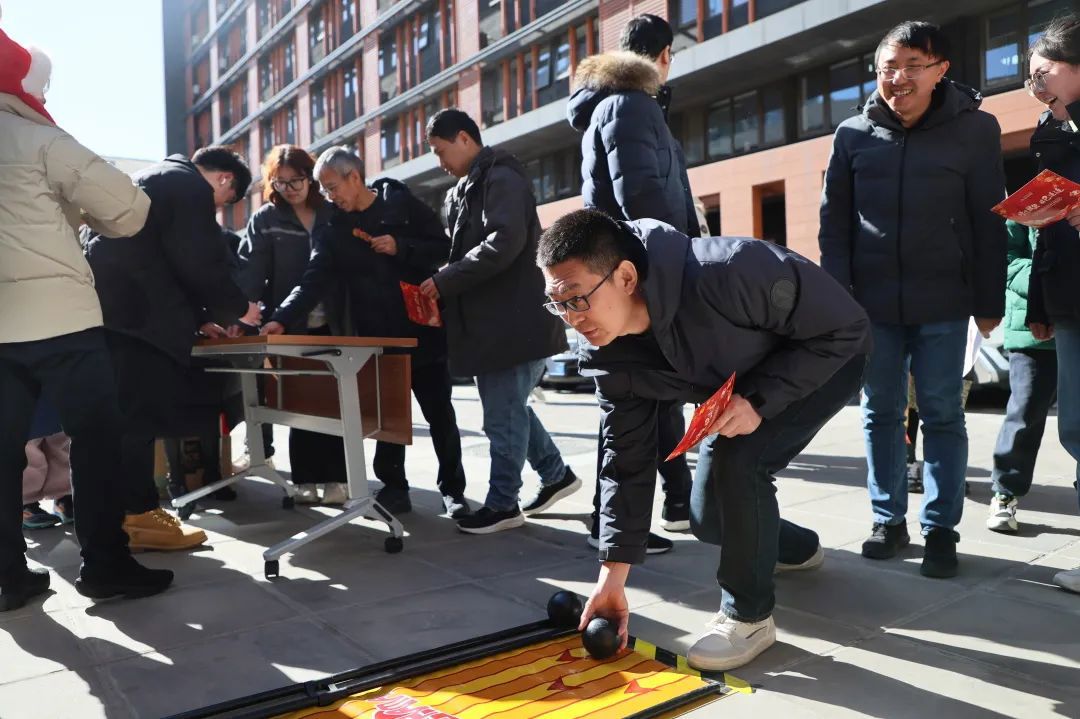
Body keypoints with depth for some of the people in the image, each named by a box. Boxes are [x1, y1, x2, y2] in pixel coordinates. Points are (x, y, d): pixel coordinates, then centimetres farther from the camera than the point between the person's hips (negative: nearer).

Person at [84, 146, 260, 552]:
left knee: (126, 413, 11)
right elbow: (200, 263, -13)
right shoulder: (192, 187, -5)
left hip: (110, 303, 11)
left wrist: (199, 318, 23)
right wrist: (236, 308, 2)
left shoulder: (160, 179, 28)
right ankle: (139, 516, -3)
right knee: (140, 413, -8)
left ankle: (130, 508, 17)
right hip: (130, 310, -10)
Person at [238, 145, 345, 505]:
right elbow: (250, 269, -9)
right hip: (291, 327, -1)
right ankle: (306, 479, 13)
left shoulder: (334, 214, 8)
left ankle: (336, 477, 13)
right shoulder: (265, 220, 3)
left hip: (332, 324, 1)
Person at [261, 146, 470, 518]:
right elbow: (314, 281, -5)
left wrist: (401, 248, -16)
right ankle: (394, 487, 19)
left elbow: (444, 247, -2)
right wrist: (282, 318, -19)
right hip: (377, 339, 3)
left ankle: (452, 489, 14)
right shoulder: (332, 230, 6)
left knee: (440, 414, 4)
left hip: (422, 328, -2)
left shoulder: (403, 204, 0)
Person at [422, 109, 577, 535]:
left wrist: (446, 280, -19)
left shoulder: (501, 178, -9)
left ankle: (502, 504, 11)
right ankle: (556, 474, 31)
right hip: (489, 320, 10)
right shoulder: (465, 191, 20)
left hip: (516, 320, -10)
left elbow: (505, 242, -23)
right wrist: (443, 282, 3)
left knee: (502, 415, -2)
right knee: (508, 408, 17)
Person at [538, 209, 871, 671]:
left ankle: (749, 615, -6)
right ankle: (796, 549, 40)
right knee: (708, 516, 6)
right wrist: (613, 575, -14)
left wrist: (758, 401, -36)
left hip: (828, 359, -6)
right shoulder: (612, 358, -21)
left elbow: (847, 326, -28)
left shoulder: (728, 274, -42)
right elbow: (626, 461, -13)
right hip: (744, 390, 6)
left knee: (736, 460, -29)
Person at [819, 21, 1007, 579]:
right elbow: (834, 220, 5)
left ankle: (940, 528, 15)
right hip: (873, 303, 2)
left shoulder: (976, 129, 0)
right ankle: (889, 519, 20)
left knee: (942, 414, 4)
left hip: (942, 304, -2)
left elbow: (988, 222, 0)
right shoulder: (853, 134, 4)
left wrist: (989, 302, -1)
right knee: (880, 412, 8)